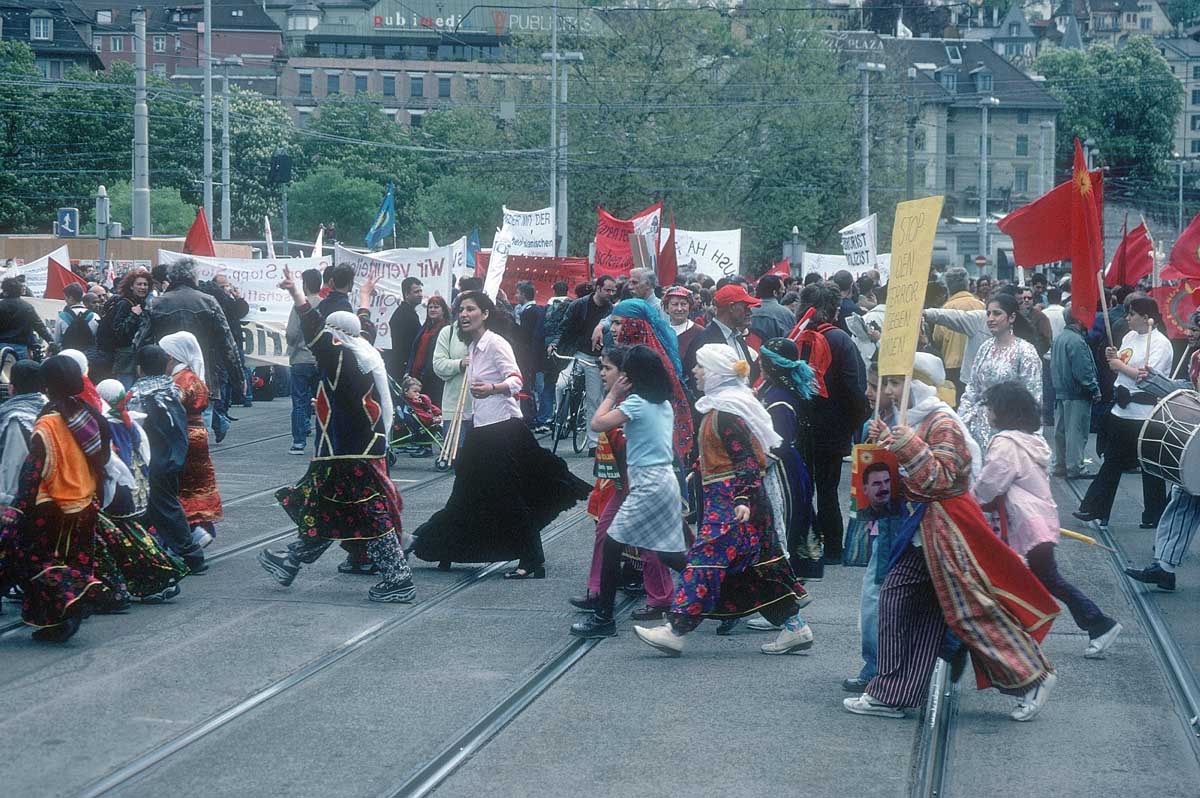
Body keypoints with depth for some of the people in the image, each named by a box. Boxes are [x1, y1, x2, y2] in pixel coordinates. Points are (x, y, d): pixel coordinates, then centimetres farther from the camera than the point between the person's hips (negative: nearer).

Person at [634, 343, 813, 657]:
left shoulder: (725, 413, -15)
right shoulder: (720, 405, 16)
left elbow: (746, 460, -20)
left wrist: (743, 499, -27)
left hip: (730, 498, -11)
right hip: (725, 498, 11)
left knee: (707, 558, -11)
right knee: (759, 563, 11)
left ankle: (676, 631, -13)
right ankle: (794, 627, 14)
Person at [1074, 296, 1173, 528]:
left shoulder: (1160, 343, -14)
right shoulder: (1129, 337, 11)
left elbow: (1147, 376, -24)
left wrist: (1119, 364, -13)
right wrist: (1112, 358, -1)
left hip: (1145, 415, -8)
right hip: (1122, 410, 8)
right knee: (1111, 462, 13)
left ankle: (1154, 517, 12)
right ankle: (1095, 510, 18)